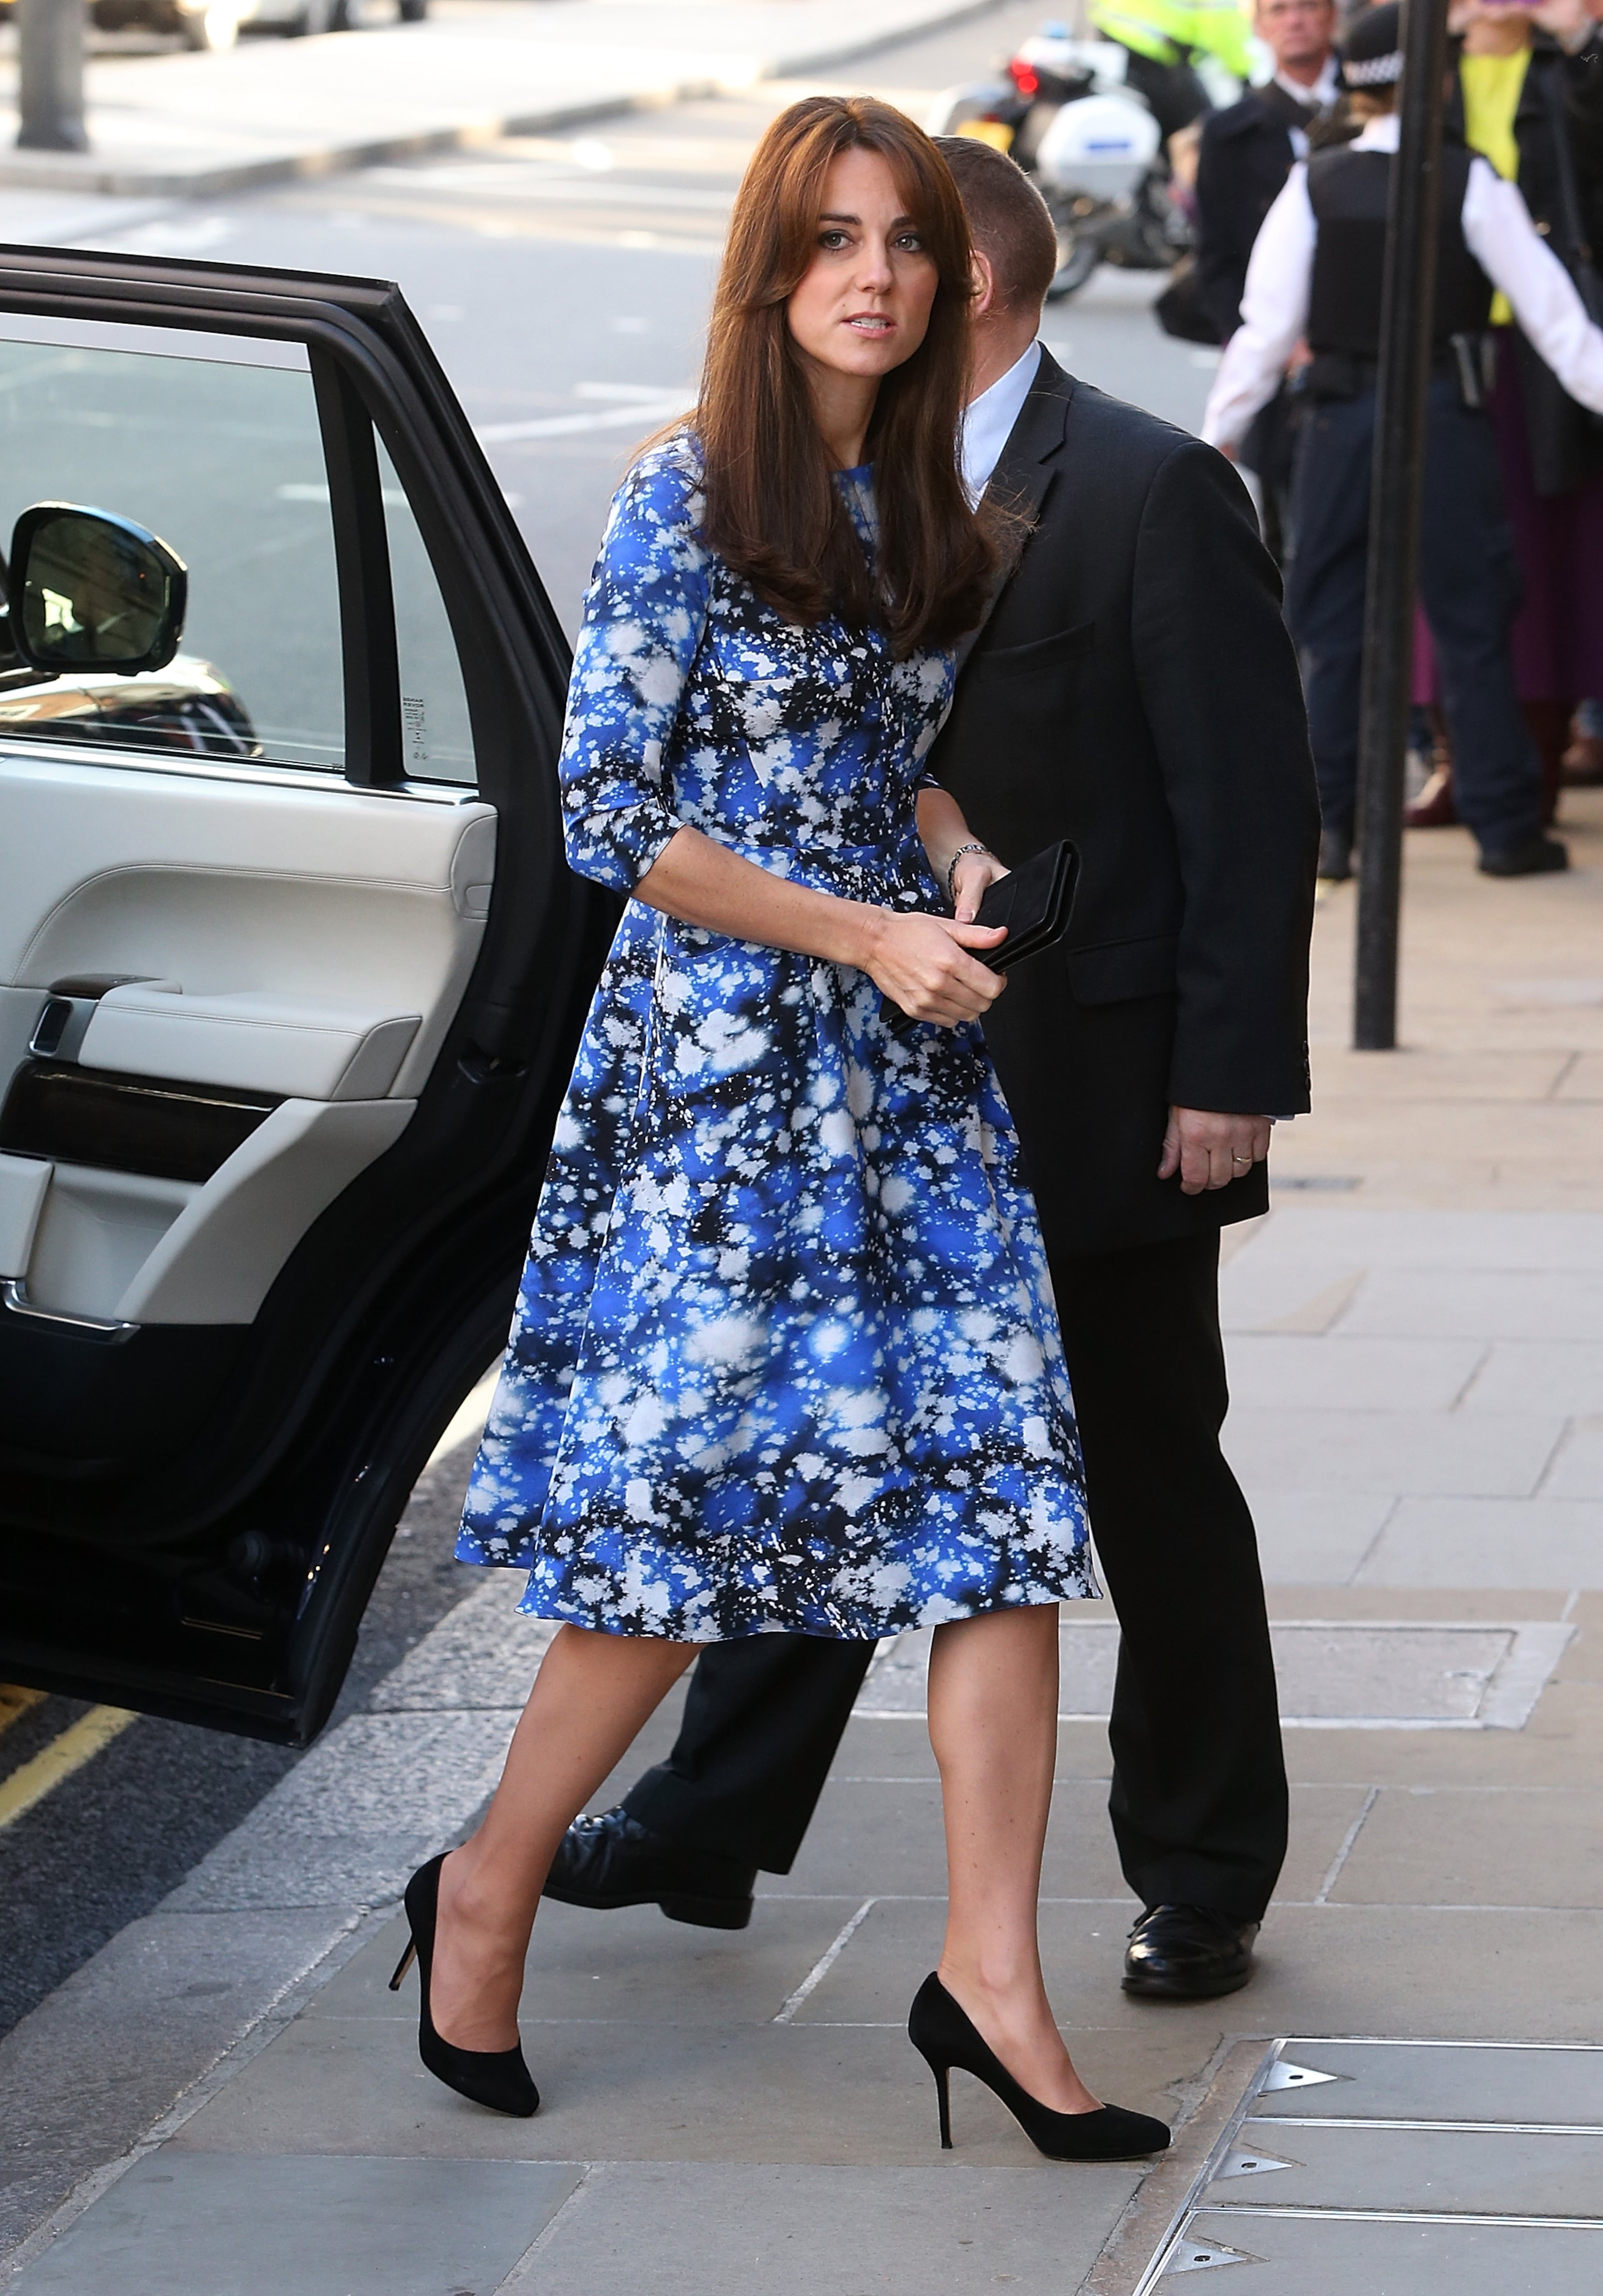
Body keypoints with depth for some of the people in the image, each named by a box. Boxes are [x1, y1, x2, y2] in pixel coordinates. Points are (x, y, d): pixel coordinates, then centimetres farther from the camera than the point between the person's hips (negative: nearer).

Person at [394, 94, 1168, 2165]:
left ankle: (993, 1975, -3)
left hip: (909, 1065, 6)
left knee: (1003, 1486, -4)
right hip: (722, 1063, -6)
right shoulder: (685, 504, -9)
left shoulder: (920, 509, 10)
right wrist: (870, 936, -13)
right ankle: (488, 1892, 19)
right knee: (693, 1508, -2)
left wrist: (958, 863, 1)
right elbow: (610, 815, -12)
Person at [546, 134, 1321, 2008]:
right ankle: (711, 1827, 21)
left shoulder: (1151, 494, -13)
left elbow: (1252, 799, -14)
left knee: (1155, 1497, 6)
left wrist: (1232, 1076, -17)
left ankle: (1203, 1881, 19)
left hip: (1106, 1106, -6)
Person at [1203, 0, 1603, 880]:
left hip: (1340, 418, 1)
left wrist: (1219, 435, 7)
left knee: (1333, 629, 9)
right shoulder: (1473, 185, -6)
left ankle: (1328, 828, 7)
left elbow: (1266, 323, -3)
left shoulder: (1312, 188, -3)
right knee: (1472, 626, 6)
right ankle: (1505, 828, 8)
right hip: (1446, 413, -1)